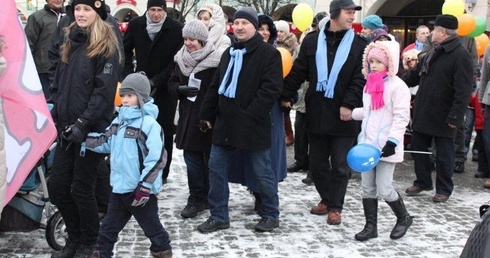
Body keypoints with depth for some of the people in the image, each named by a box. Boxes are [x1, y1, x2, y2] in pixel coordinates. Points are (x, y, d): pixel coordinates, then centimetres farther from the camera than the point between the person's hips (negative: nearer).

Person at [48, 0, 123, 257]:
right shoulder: (70, 43, 14)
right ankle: (74, 237, 27)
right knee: (57, 187, 8)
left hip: (91, 129, -7)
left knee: (82, 188, 1)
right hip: (66, 128, 7)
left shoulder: (106, 48, -8)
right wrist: (55, 116, 8)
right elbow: (58, 84, 18)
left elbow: (105, 91, -15)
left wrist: (83, 123, -20)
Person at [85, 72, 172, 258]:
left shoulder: (149, 124, -17)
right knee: (109, 226, 16)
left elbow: (156, 158, -22)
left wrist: (144, 186, -21)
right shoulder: (119, 120, 8)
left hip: (140, 189, -7)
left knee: (151, 225, 9)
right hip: (119, 187, 7)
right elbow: (105, 143, 17)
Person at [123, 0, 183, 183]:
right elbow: (126, 51, 11)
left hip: (165, 88, -3)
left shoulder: (176, 29, -11)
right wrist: (130, 76, 1)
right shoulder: (135, 25, 0)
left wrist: (157, 81, -14)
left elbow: (178, 61, -10)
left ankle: (162, 173, 13)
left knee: (164, 131, 2)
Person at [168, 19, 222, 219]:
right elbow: (172, 84, 14)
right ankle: (197, 199, 17)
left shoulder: (215, 61, -13)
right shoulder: (182, 59, 7)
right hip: (188, 117, 5)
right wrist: (181, 89, -9)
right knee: (192, 158, 7)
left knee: (211, 159, 8)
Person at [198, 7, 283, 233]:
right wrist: (207, 115, 11)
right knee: (216, 168, 7)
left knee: (262, 172, 5)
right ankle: (219, 216, 18)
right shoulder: (229, 53, 15)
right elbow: (215, 87, 18)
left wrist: (249, 114, -19)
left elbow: (271, 88, -16)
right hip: (225, 123, 7)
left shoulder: (268, 53, -8)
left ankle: (271, 215, 22)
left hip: (252, 125, -7)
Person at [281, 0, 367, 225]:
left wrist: (349, 105, -16)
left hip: (343, 114, -2)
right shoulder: (312, 41, 5)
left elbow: (360, 79, -7)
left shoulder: (359, 44, -1)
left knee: (339, 164, 3)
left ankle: (335, 206, 16)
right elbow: (298, 72, 8)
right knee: (317, 162, 12)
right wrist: (286, 95, 4)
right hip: (316, 112, 3)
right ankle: (326, 199, 30)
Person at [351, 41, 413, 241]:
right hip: (367, 144, 7)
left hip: (385, 146, -7)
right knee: (367, 187, 9)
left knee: (384, 189, -6)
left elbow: (402, 117, -14)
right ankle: (371, 226, 19)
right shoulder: (369, 84, 14)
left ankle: (403, 218, 19)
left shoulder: (397, 86, -10)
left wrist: (392, 141, -20)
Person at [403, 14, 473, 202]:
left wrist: (455, 116, -24)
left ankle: (444, 189, 19)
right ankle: (422, 182, 31)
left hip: (442, 117, -8)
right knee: (418, 148, 15)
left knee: (444, 154, 5)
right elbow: (415, 75, 24)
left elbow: (463, 91, -20)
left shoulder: (460, 56, -15)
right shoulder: (433, 53, 13)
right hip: (422, 113, 8)